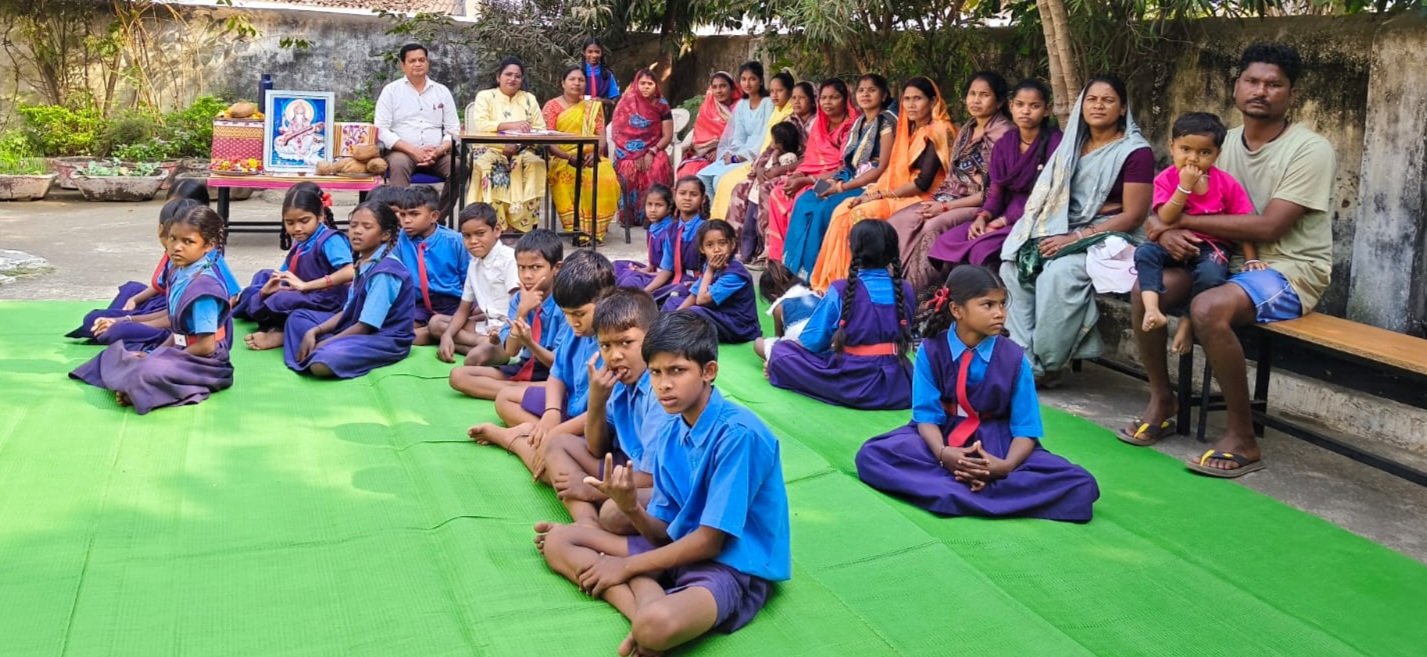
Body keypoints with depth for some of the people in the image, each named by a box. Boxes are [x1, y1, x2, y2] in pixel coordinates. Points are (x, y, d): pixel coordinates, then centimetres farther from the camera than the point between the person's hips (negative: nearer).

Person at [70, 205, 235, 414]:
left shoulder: (203, 287, -23)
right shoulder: (179, 273, 3)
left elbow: (206, 346, -22)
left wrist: (169, 359, -10)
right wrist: (158, 352, 2)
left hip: (205, 363, -10)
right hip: (182, 351, 10)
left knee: (149, 373, -34)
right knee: (118, 351, 18)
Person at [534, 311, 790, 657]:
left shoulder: (738, 433, -20)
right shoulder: (667, 435, 3)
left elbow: (709, 540, -17)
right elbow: (665, 531, 5)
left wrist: (627, 566, -9)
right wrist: (631, 507, -17)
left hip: (734, 565, -9)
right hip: (681, 548, 9)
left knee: (657, 624, -42)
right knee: (557, 541, 4)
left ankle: (647, 613, -8)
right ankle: (644, 607, -15)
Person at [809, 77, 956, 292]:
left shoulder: (939, 131, -10)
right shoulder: (910, 130, 17)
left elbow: (923, 183, -17)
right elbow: (894, 170, 13)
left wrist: (881, 195, -14)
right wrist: (871, 191, -5)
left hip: (922, 199, -8)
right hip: (901, 195, 8)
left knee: (862, 214, -25)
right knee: (843, 210, -11)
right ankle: (832, 281, -14)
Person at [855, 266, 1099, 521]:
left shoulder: (1014, 358, -9)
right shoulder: (930, 351, -9)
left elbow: (1026, 427, -9)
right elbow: (927, 414, -11)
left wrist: (1006, 466, -30)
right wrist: (942, 453, -33)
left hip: (997, 442, 1)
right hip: (942, 436, -1)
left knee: (1080, 485, -23)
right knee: (872, 455, -28)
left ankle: (953, 492, -27)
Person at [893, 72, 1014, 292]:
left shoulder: (1004, 134, -9)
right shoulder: (967, 130, 16)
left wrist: (945, 207, -17)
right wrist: (936, 201, -3)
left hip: (981, 206, -7)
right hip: (952, 199, 7)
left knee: (932, 227, -32)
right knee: (897, 222, -14)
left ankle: (920, 292, -23)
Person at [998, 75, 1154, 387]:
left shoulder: (1136, 152, -5)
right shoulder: (1074, 145, 16)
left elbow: (1133, 216, -12)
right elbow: (1051, 197, 17)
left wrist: (1075, 239, -19)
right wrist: (1051, 233, -5)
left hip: (1107, 238, -7)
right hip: (1064, 233, 7)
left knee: (1059, 272, -34)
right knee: (1014, 264, -19)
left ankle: (1045, 364, -22)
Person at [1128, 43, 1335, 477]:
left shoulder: (1310, 150, -13)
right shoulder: (1226, 143, 7)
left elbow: (1267, 227, -22)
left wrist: (1182, 221, -19)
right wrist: (1167, 231, -21)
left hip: (1290, 270, -6)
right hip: (1233, 261, 7)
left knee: (1209, 308, -34)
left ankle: (1242, 438, -20)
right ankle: (1161, 399, 4)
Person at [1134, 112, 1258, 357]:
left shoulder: (1226, 183, -6)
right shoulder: (1166, 179, -7)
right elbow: (1166, 219, -20)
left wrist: (1251, 259, -11)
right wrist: (1184, 186, -26)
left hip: (1211, 247, -1)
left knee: (1210, 273, -34)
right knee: (1144, 252, -27)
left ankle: (1189, 321, -15)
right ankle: (1152, 308, -40)